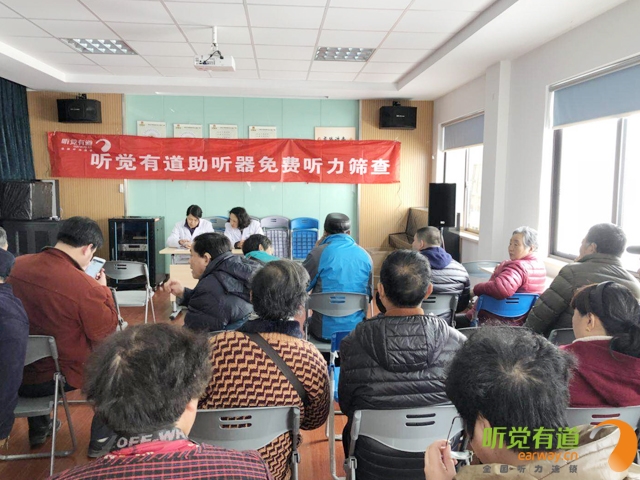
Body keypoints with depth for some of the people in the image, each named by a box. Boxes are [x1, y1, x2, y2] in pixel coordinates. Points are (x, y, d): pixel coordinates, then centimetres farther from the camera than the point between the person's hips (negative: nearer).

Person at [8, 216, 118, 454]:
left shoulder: (16, 266, -10)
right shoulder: (85, 286, -28)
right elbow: (105, 331, -14)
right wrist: (103, 289, -4)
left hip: (14, 374, 6)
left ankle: (38, 429, 52)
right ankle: (101, 439, 27)